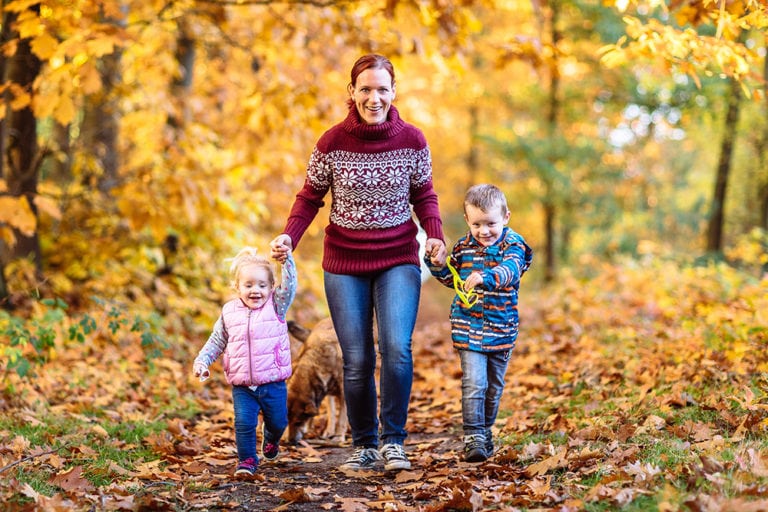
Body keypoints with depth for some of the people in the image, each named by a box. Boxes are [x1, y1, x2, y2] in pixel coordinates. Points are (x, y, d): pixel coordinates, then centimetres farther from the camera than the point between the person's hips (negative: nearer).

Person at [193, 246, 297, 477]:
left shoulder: (276, 306, 0)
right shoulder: (229, 312, 5)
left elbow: (289, 285, -15)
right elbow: (216, 341, 15)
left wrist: (286, 259, -27)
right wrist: (202, 360, 3)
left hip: (273, 382, 0)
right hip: (242, 385, 0)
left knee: (277, 421, 14)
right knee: (244, 422, -10)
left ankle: (271, 440, 47)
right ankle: (247, 460, 7)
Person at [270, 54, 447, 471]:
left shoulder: (412, 140, -5)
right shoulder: (332, 143, -8)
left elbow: (424, 196, 7)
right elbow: (310, 197, 1)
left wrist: (435, 235, -11)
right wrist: (289, 236, -15)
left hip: (398, 259, 0)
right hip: (344, 263, 0)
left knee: (396, 348, -17)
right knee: (357, 361, 0)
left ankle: (393, 440, -1)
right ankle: (364, 446, 17)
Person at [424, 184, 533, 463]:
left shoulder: (512, 245, -8)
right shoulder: (463, 247, 2)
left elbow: (509, 271, -30)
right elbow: (452, 279, 17)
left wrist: (485, 278, -49)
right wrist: (437, 264, -3)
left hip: (501, 329, 0)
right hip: (468, 327, 0)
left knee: (494, 386, 14)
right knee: (474, 383, -12)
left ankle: (485, 431, 34)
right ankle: (473, 437, -8)